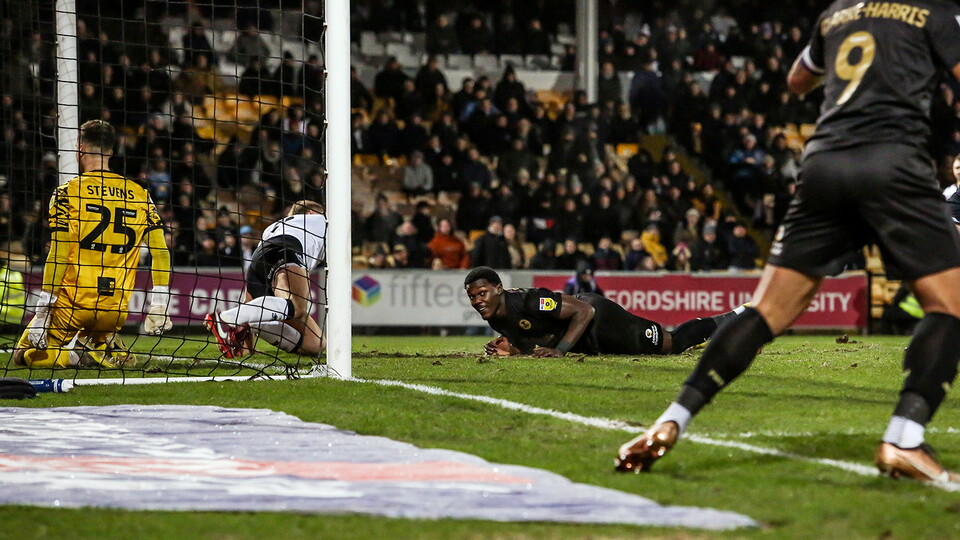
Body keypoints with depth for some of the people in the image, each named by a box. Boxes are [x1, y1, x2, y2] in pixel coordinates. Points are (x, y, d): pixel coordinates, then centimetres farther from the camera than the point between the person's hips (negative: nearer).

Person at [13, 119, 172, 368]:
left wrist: (42, 312, -8)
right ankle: (109, 351, -1)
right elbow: (161, 252, 2)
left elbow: (58, 255, -11)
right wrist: (158, 309, 6)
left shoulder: (67, 192, -5)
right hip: (116, 312, 4)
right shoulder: (138, 194, 7)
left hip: (74, 303, -4)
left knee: (24, 355, 11)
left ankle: (74, 355, -15)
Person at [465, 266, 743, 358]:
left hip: (599, 320, -8)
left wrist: (559, 350, -40)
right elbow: (530, 345, 5)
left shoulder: (529, 301, -35)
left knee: (673, 344, 5)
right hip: (587, 343, 8)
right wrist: (510, 349, -17)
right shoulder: (495, 317, -9)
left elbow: (584, 311, -32)